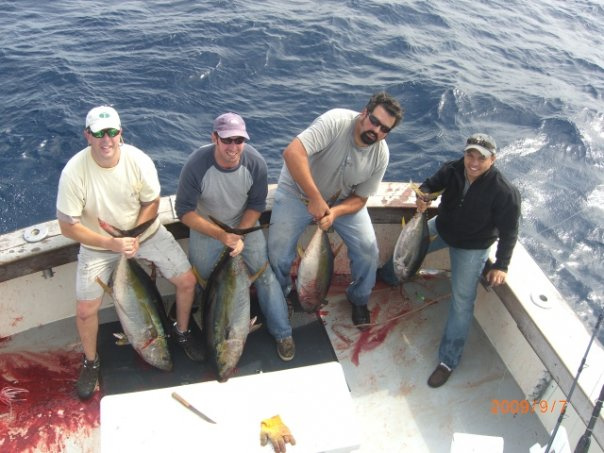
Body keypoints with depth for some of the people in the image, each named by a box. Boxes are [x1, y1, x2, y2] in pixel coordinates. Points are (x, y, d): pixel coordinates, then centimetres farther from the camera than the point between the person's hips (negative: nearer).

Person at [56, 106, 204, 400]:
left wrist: (134, 237, -17)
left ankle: (182, 331, 27)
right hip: (98, 244, -1)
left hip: (145, 231, 2)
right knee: (85, 311, -5)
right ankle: (91, 362, 26)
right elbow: (68, 226, -19)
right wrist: (113, 244, -28)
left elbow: (151, 203, -5)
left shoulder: (138, 161, -21)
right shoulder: (74, 172, -26)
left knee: (187, 281, -3)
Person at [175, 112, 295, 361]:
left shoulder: (256, 163, -23)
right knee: (200, 277, 0)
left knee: (264, 272, -7)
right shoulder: (196, 165, -30)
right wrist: (220, 235, -30)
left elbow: (256, 205, -8)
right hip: (206, 228, -1)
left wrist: (241, 235, -21)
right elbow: (185, 211, -21)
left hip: (244, 225, 1)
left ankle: (283, 333, 7)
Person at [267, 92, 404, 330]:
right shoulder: (336, 121, -32)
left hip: (343, 199, 4)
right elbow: (292, 152, -43)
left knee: (368, 249, -9)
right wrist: (315, 199, -42)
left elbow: (360, 198, -8)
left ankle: (359, 299, 21)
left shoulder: (381, 154, -16)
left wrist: (334, 212, -29)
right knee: (277, 253, -8)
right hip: (298, 191, -3)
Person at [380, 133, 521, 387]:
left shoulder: (504, 192, -31)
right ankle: (387, 277, 60)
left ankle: (448, 361, 2)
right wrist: (423, 196, -24)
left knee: (462, 303, -9)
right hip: (441, 227, 5)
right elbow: (432, 183, -1)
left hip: (472, 248, -5)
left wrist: (501, 266, -25)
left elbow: (509, 232, -21)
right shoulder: (452, 170, -21)